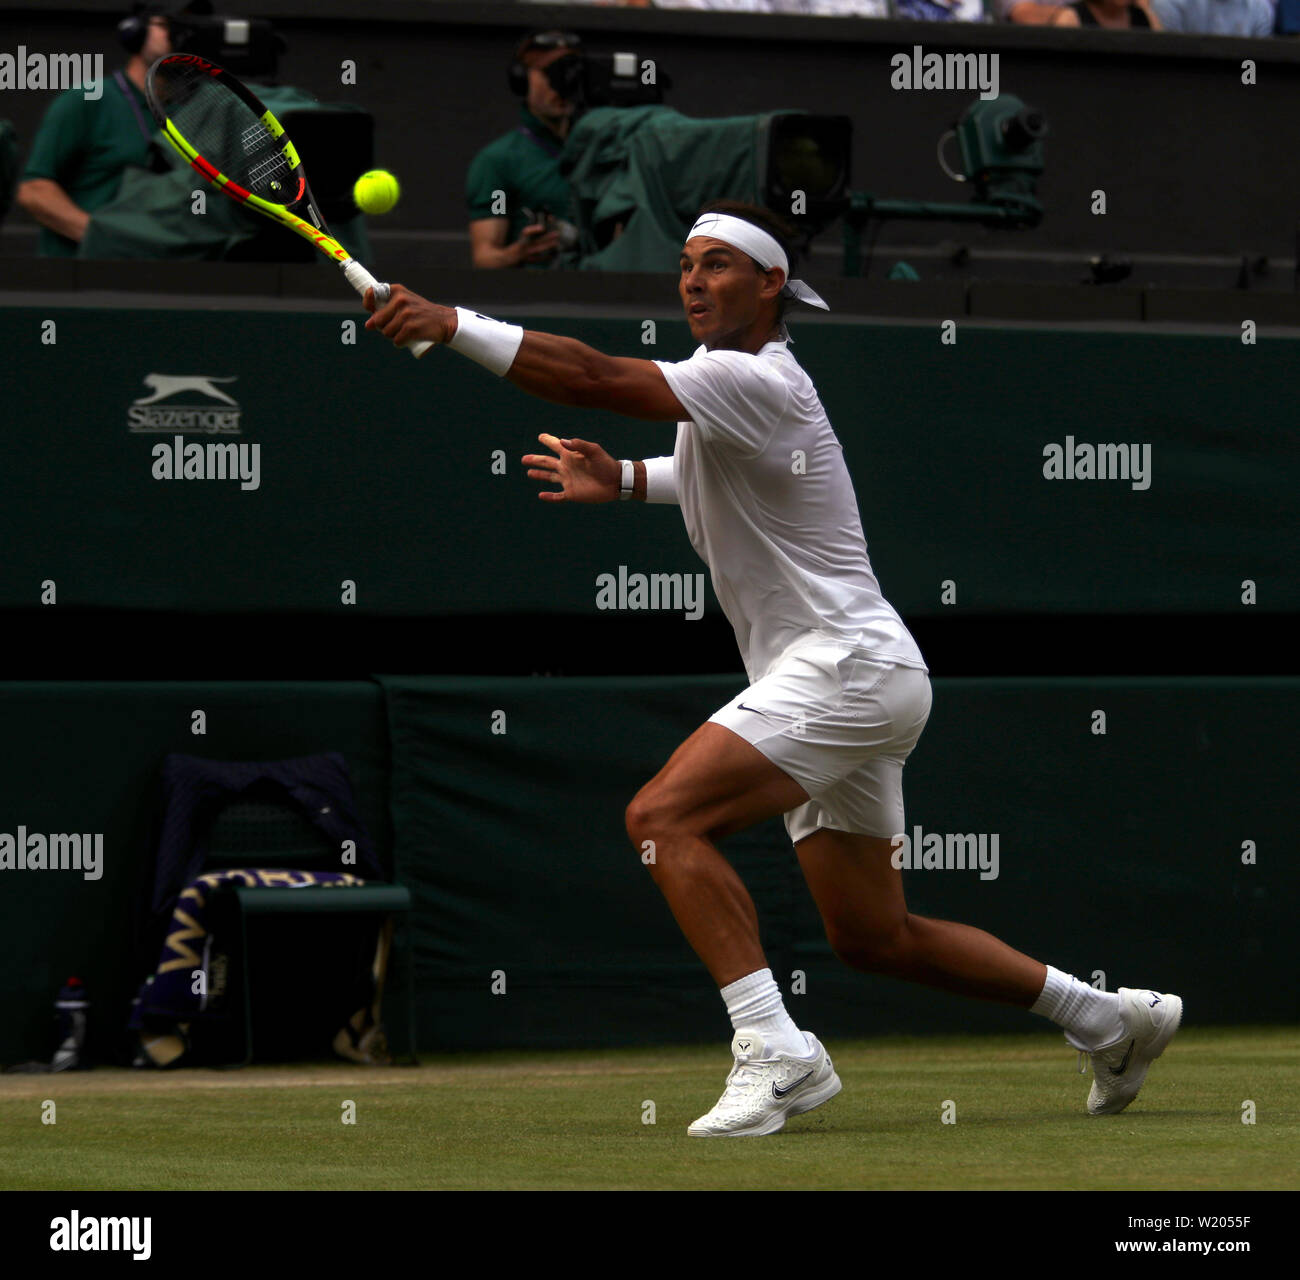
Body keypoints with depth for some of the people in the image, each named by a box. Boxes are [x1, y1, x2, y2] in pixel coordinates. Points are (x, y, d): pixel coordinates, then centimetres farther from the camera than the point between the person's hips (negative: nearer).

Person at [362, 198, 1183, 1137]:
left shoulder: (752, 382, -17)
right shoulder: (727, 374, 15)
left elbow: (590, 376, -29)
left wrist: (452, 324, -32)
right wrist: (624, 481, 23)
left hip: (846, 663, -11)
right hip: (845, 680, 11)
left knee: (665, 816, -23)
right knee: (871, 936, 15)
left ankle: (775, 1050, -29)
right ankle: (1110, 1018, 27)